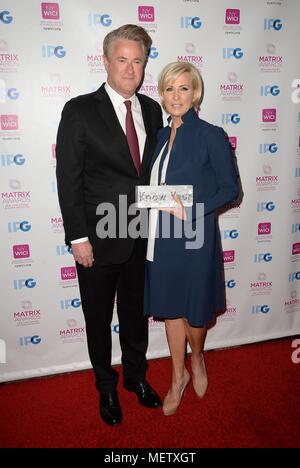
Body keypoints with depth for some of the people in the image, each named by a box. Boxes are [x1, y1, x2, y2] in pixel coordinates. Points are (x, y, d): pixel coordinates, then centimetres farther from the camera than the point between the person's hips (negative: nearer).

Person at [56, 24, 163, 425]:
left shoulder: (152, 109, 6)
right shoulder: (80, 111, -9)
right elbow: (68, 179, -10)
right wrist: (78, 237, -13)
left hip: (142, 237, 4)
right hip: (99, 240, -4)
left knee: (136, 313, 20)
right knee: (99, 318, 14)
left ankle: (136, 375, 45)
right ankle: (106, 386, 39)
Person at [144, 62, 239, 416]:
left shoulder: (211, 136, -8)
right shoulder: (162, 136, 10)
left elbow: (230, 188, -8)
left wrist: (192, 210, -19)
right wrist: (155, 202, -2)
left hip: (194, 237, -5)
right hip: (162, 237, 5)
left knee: (194, 311, 9)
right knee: (169, 308, 15)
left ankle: (197, 360, 43)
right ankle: (178, 377, 36)